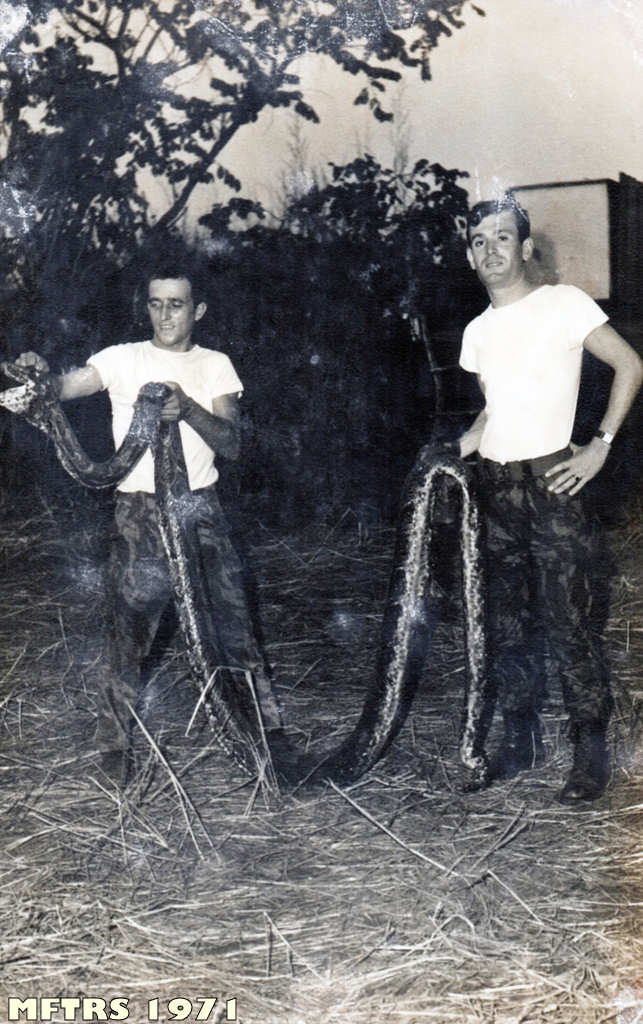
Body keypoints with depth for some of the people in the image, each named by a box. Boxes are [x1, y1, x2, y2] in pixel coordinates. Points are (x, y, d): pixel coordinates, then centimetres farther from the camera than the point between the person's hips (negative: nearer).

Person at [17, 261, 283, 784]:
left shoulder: (215, 365, 8)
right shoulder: (123, 359, 3)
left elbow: (231, 442, -4)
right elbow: (62, 388, -11)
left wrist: (188, 409, -24)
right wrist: (40, 373, -35)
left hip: (201, 509, 2)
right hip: (141, 512, -2)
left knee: (234, 623, 3)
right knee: (130, 630, -2)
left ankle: (268, 732, 18)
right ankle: (115, 750, 11)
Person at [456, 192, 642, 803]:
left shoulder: (563, 304, -4)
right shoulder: (477, 332, 14)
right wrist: (456, 451, 8)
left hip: (551, 479, -6)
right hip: (494, 484, 6)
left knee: (567, 625, -7)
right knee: (506, 626, 10)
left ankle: (591, 751, 3)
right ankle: (520, 740, 21)